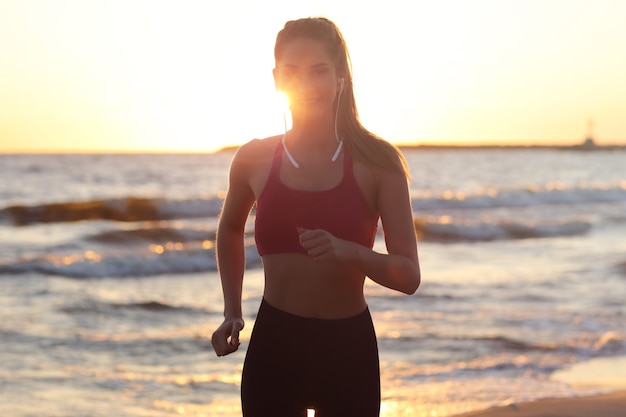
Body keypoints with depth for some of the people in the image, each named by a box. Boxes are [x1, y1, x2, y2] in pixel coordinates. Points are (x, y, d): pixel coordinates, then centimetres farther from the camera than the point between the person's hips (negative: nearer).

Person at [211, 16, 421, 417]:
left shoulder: (377, 162, -5)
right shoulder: (255, 159, 0)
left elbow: (409, 275, -7)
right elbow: (230, 230, 22)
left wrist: (347, 251, -25)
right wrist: (233, 312, 13)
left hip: (349, 352, 0)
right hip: (273, 346, 0)